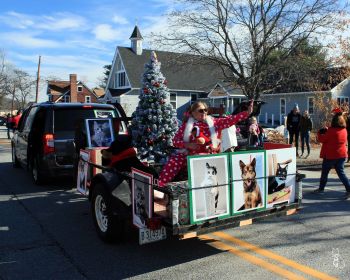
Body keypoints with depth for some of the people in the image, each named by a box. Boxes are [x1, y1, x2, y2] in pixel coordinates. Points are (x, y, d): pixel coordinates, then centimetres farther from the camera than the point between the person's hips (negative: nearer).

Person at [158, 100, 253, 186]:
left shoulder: (213, 122, 7)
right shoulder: (187, 124, 4)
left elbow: (230, 120, -4)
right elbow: (175, 140, 1)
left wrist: (247, 112, -16)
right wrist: (187, 145, -17)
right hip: (190, 155, -1)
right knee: (174, 161, -23)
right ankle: (158, 185, -21)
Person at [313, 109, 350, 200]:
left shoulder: (331, 130, -17)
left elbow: (322, 139, -10)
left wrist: (319, 133, 8)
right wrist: (327, 131, 13)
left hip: (330, 156, -6)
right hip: (341, 155, 6)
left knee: (324, 172, 10)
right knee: (341, 173, 9)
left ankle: (321, 188, 21)